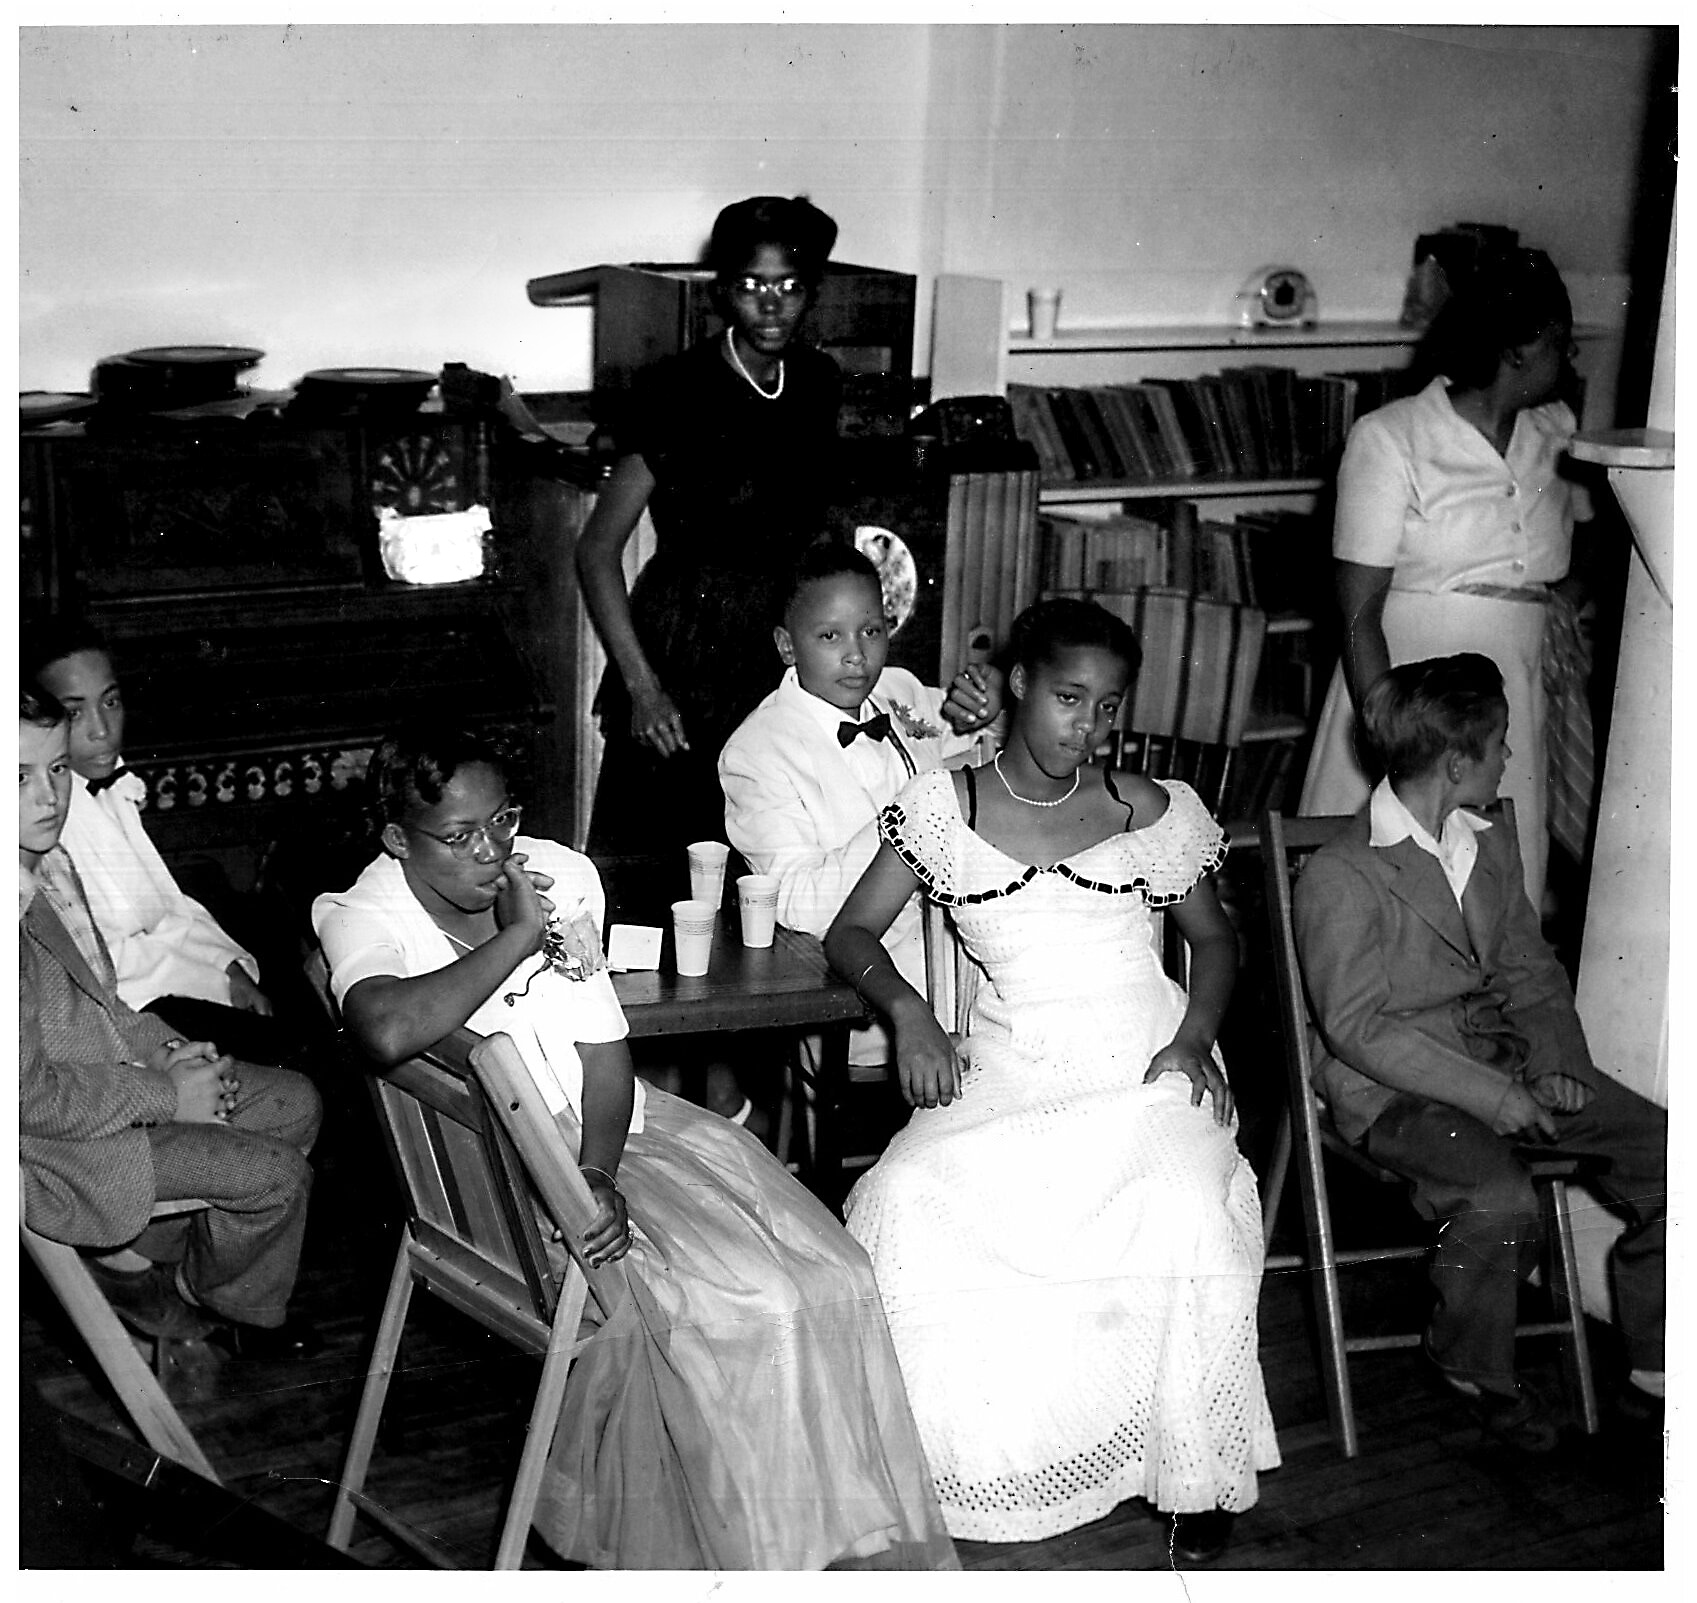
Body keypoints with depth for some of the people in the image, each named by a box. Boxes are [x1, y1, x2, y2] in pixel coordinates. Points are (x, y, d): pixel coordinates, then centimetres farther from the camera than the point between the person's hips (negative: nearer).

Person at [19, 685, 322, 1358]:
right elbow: (28, 1092, -27)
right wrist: (167, 1096, -18)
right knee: (278, 1175, -12)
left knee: (295, 1102, 12)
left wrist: (165, 1050, 1)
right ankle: (231, 1305, 19)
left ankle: (133, 1251, 18)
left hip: (107, 1069, 10)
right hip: (55, 1138, -9)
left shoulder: (48, 860, 1)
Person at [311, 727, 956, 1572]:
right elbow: (390, 1031, -38)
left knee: (832, 1279, -10)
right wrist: (517, 938, -26)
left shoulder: (560, 876, 1)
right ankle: (755, 1552, -5)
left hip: (618, 1127, 6)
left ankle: (851, 1525, 4)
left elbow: (605, 1051, 1)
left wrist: (601, 1174, -16)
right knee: (748, 1306, -23)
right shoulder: (365, 918, -13)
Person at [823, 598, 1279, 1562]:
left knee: (1186, 1211, -31)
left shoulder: (1149, 811, 8)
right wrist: (909, 1011, -12)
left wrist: (1195, 1037, -1)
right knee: (910, 1200, -29)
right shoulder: (943, 807, 7)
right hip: (1011, 1066, 1)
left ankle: (1199, 1470, -8)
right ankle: (957, 1452, -10)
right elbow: (852, 934, 8)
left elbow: (1216, 938, 18)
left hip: (1145, 1060, 0)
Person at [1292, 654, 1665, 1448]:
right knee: (1502, 1203, -32)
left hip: (1502, 1063, 8)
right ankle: (1473, 1368, -2)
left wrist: (1556, 1063, -4)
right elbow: (1358, 1028, -18)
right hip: (1394, 1092, -7)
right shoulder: (1341, 876, -15)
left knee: (1662, 1151, -7)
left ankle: (1653, 1367, 8)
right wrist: (1489, 1094, -22)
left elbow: (1528, 971, 16)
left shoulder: (1491, 847, 10)